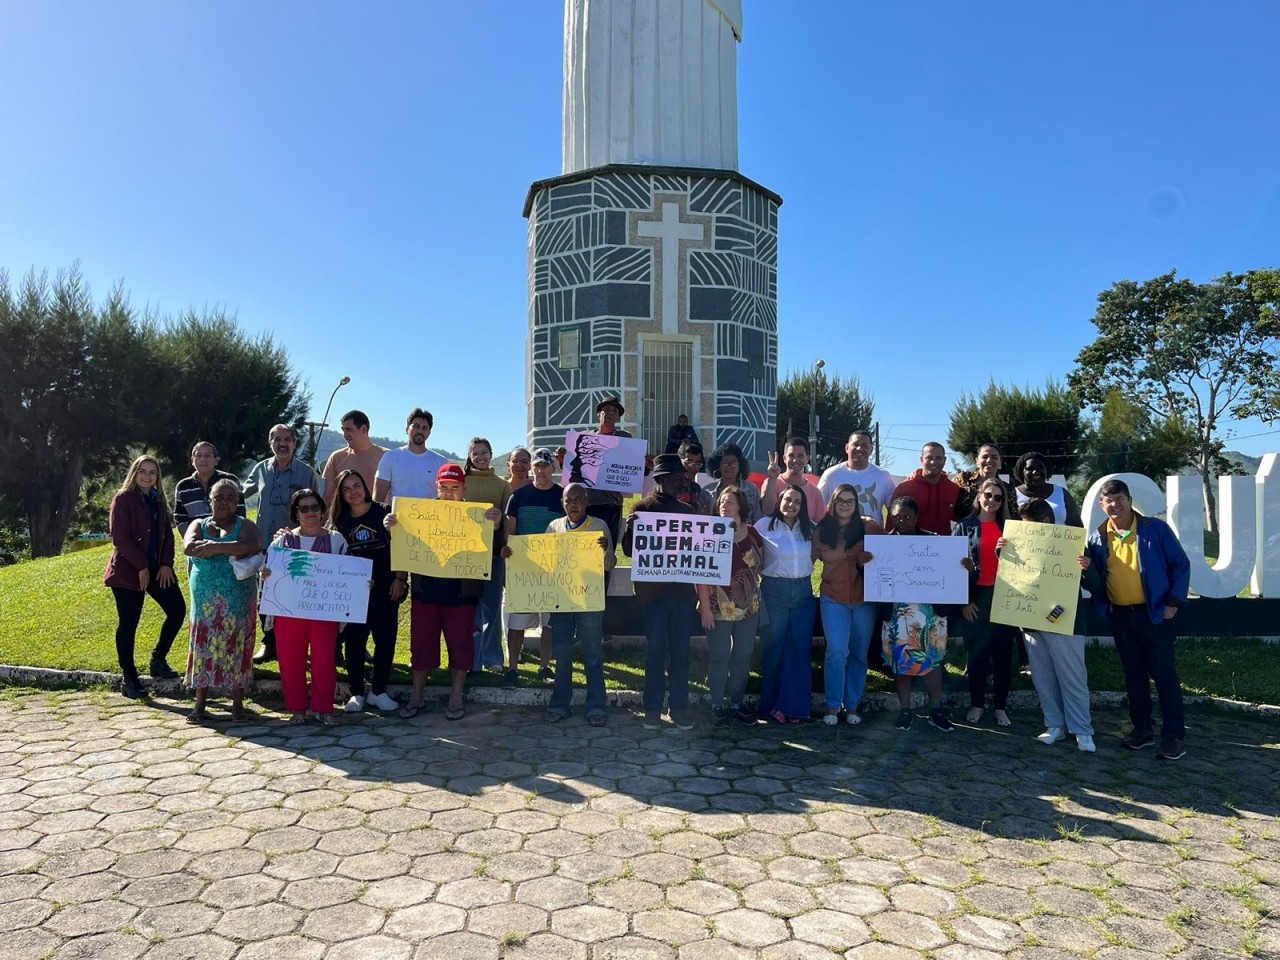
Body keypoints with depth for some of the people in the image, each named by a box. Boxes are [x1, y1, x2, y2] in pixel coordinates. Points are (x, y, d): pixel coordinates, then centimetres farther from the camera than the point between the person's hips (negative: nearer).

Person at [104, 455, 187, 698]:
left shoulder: (158, 500, 12)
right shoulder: (123, 498, -6)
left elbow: (167, 534, 11)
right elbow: (119, 537, -13)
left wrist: (166, 564, -2)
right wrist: (141, 567, -15)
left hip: (157, 568, 6)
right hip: (128, 570, -6)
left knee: (177, 609, -1)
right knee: (128, 623, 1)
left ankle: (158, 659, 18)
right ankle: (128, 677, 11)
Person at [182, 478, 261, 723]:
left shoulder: (245, 525, 4)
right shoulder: (198, 525, 11)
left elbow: (253, 546, -18)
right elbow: (189, 547, -10)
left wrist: (216, 547, -19)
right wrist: (231, 550, -15)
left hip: (238, 600, -2)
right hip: (205, 599, 2)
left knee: (236, 647, 1)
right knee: (203, 646, 3)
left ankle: (237, 703, 10)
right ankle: (200, 704, 11)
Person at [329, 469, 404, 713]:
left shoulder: (383, 513, -2)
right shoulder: (340, 521, 5)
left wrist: (400, 579, -8)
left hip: (385, 589, -1)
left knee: (386, 639, 2)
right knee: (354, 641, 3)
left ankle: (378, 691, 15)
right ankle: (356, 693, 15)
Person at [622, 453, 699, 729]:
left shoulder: (688, 511, 10)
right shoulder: (643, 507, -1)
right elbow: (628, 550, -4)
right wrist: (630, 527, -23)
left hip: (683, 589, 3)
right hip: (653, 589, -3)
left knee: (680, 651, 7)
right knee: (655, 650, 3)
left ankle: (678, 706, 15)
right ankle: (653, 707, 11)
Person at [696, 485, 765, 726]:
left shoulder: (752, 533, 5)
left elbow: (760, 565, 15)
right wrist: (705, 607, -16)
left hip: (748, 606, 4)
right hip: (720, 607, -4)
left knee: (744, 655, 11)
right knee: (719, 656, 3)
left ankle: (736, 704, 23)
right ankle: (717, 706, 14)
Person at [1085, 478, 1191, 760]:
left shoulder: (1155, 529, -6)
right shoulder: (1097, 538, 3)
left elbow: (1181, 565, -3)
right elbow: (1095, 577, 9)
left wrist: (1173, 603, -9)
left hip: (1154, 612, -3)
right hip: (1120, 616, 4)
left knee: (1163, 672, 0)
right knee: (1133, 673, 11)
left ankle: (1174, 735, 8)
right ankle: (1142, 728, 23)